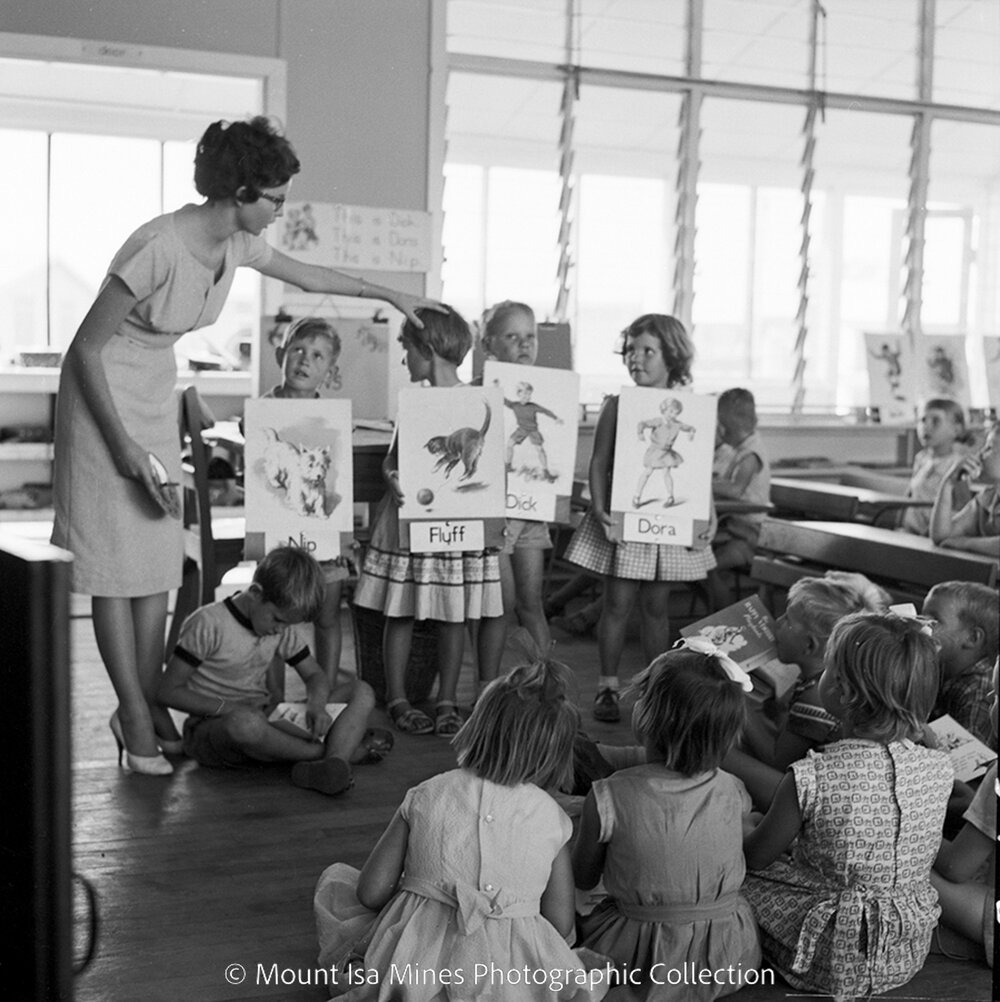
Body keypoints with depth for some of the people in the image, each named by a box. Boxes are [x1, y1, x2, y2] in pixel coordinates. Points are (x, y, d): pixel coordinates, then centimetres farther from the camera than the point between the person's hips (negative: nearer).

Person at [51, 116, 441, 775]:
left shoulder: (237, 244, -5)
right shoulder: (160, 247, -29)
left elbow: (306, 276, 16)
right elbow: (87, 346, -22)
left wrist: (390, 295, 20)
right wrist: (122, 443, -21)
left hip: (158, 392, 8)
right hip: (105, 391, -7)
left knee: (160, 554, 6)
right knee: (117, 558, -3)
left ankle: (146, 703, 16)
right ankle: (135, 715, 6)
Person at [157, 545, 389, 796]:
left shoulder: (282, 627, 4)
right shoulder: (207, 624, -15)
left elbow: (315, 675, 11)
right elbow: (167, 691, -15)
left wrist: (316, 705, -14)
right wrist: (228, 708, -24)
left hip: (265, 720, 6)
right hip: (211, 726, -6)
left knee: (361, 692, -9)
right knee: (245, 722, -45)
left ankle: (330, 766, -38)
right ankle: (346, 748, -25)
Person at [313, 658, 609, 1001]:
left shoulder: (426, 796, -4)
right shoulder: (552, 818, -4)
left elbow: (371, 892, -3)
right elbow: (560, 927, -2)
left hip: (412, 961, 0)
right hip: (506, 971, 0)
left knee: (336, 879, 22)